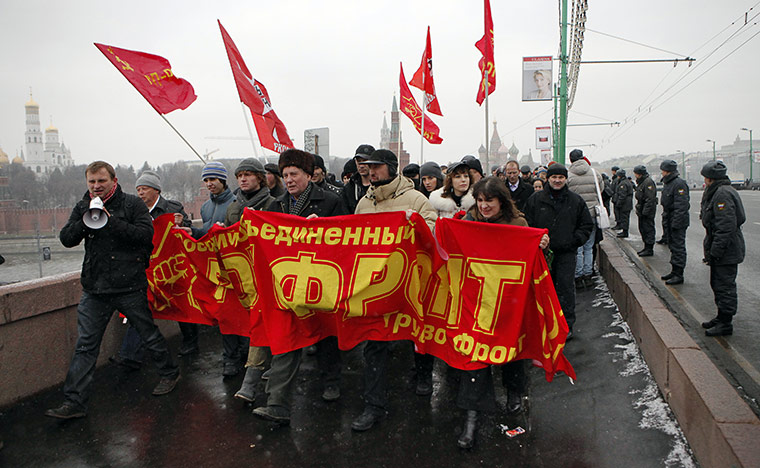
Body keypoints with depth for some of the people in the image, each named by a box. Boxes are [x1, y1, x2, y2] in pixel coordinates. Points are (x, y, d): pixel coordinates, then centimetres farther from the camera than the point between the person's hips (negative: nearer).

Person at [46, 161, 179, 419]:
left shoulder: (132, 204, -4)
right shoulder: (82, 208, 10)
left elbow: (146, 234, -16)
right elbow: (67, 239, 4)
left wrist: (111, 221, -22)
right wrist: (85, 222, -14)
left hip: (129, 285, -4)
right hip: (94, 287, 4)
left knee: (148, 333, 10)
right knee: (85, 345, 3)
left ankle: (169, 373, 31)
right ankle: (74, 402, 9)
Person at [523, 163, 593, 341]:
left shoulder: (575, 200, 6)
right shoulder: (536, 199, 4)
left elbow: (587, 225, 12)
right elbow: (527, 223, 7)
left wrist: (574, 240, -1)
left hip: (566, 253, 0)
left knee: (565, 287, -2)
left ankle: (567, 326, 8)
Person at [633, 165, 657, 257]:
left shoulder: (648, 182, -17)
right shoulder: (641, 181, 15)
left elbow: (650, 199, -22)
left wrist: (645, 211, -23)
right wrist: (638, 209, 21)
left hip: (648, 211, -10)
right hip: (642, 210, 10)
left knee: (648, 229, -6)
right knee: (642, 228, 15)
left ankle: (649, 250, -1)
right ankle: (646, 247, 24)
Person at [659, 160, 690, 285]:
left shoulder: (679, 184, -18)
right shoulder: (667, 183, 14)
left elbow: (681, 206, -22)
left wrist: (676, 222, -24)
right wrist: (665, 221, 20)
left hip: (678, 221, -10)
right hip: (669, 220, 10)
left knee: (678, 247, -5)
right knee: (672, 246, 16)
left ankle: (678, 275, 0)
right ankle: (674, 271, 25)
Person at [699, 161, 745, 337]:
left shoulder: (723, 194, -21)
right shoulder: (717, 192, 13)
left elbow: (726, 227, -26)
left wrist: (715, 252, -25)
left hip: (726, 251, -11)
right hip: (723, 250, 11)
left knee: (724, 286, -3)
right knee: (717, 284, 18)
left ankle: (725, 324, 5)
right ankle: (721, 317, 30)